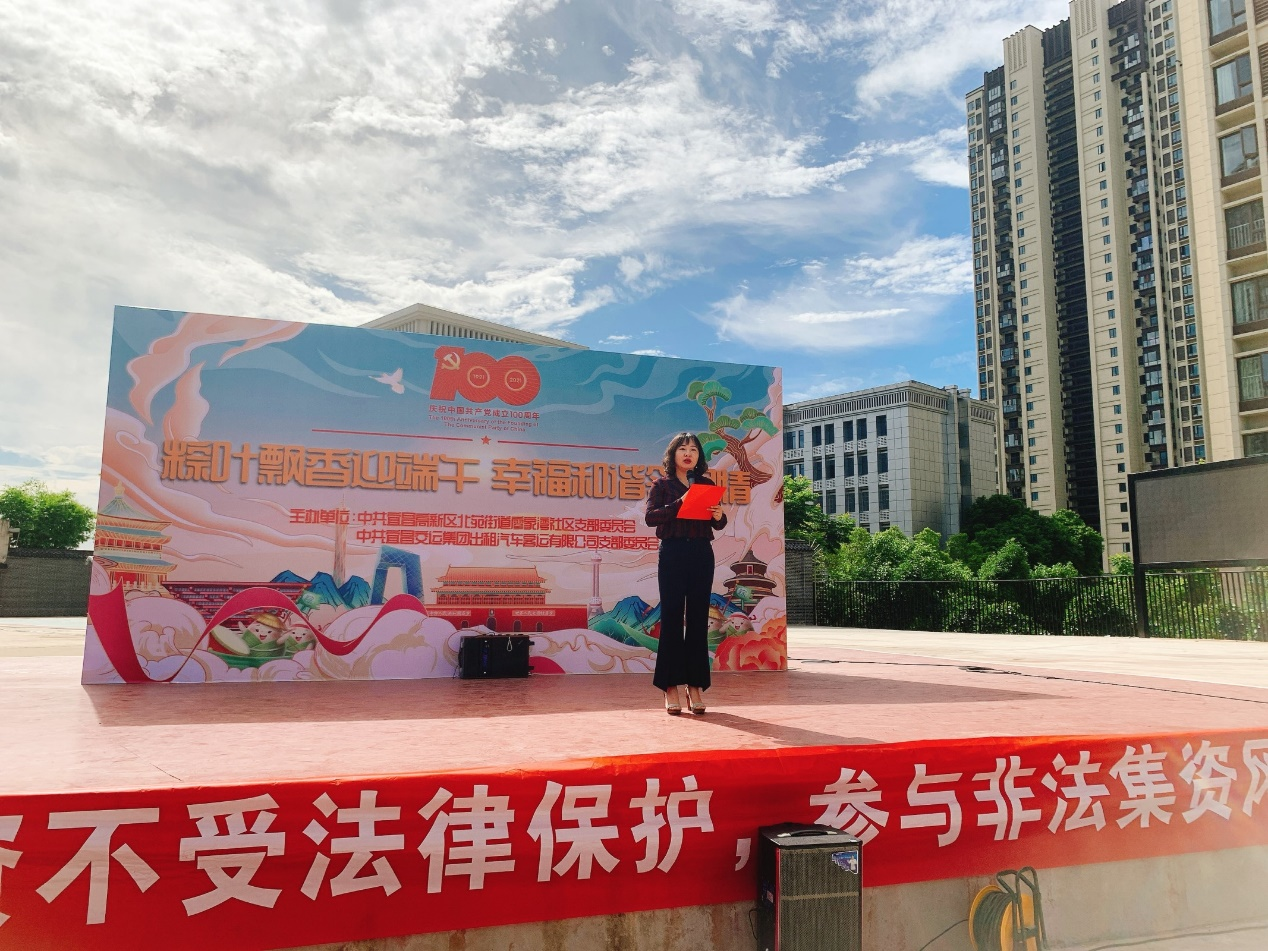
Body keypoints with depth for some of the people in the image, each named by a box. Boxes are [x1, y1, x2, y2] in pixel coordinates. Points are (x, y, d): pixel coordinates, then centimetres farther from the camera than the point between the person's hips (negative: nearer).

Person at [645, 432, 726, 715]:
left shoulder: (707, 485, 13)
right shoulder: (662, 485, 5)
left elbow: (718, 525, 9)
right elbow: (650, 517, -10)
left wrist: (719, 516, -14)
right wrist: (679, 504, -22)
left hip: (702, 555, 3)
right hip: (672, 554, -3)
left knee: (698, 619, 4)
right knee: (671, 618, -2)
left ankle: (696, 685, 10)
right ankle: (671, 686, 3)